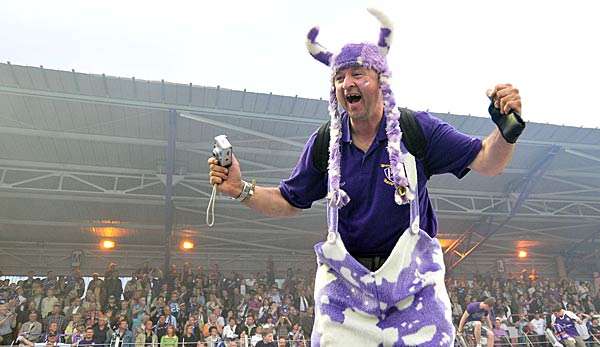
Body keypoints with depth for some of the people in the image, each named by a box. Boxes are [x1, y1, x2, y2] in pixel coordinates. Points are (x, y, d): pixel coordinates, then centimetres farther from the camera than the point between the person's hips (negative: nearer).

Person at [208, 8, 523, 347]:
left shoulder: (417, 128, -8)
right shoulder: (325, 143, -2)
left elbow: (486, 162, -7)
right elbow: (288, 202, 7)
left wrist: (507, 129, -28)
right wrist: (240, 189, -9)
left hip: (413, 277, -1)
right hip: (345, 279, 2)